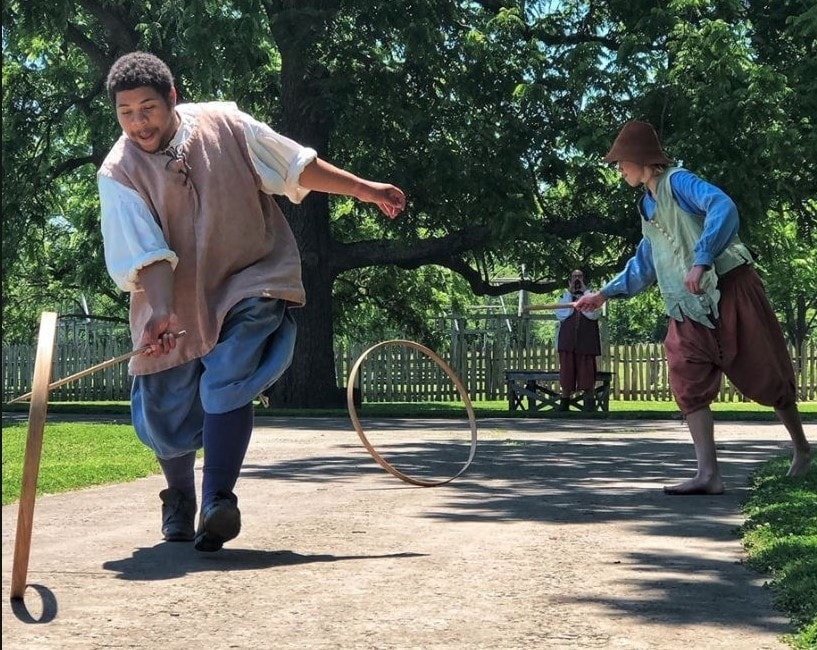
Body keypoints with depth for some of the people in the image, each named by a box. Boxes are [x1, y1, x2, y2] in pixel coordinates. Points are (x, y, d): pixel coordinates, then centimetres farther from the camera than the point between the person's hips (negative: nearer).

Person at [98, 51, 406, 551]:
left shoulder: (225, 125, -7)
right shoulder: (119, 173, -10)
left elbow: (297, 167, 3)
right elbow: (147, 255, -17)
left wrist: (365, 189, 5)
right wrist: (160, 313, -32)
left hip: (251, 285, -1)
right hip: (180, 306, 1)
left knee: (226, 386, -24)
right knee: (166, 419, 7)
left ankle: (218, 501, -22)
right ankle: (179, 499, 36)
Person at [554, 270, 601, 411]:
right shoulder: (564, 297, 14)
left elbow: (593, 314, -10)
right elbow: (562, 315, -5)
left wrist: (585, 291, -6)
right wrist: (570, 293, -4)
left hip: (586, 341, -1)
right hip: (567, 340, 1)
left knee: (587, 373, -4)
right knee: (567, 372, 2)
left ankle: (590, 406, -1)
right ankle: (564, 404, 10)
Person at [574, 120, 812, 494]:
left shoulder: (677, 181, -11)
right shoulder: (648, 207, 16)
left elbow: (723, 208, -29)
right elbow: (643, 266, 25)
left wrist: (701, 261, -36)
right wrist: (605, 294, 19)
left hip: (729, 288, -8)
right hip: (690, 308, 8)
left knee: (766, 376, 3)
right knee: (689, 384, -5)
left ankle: (801, 448, 24)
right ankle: (708, 474, -8)